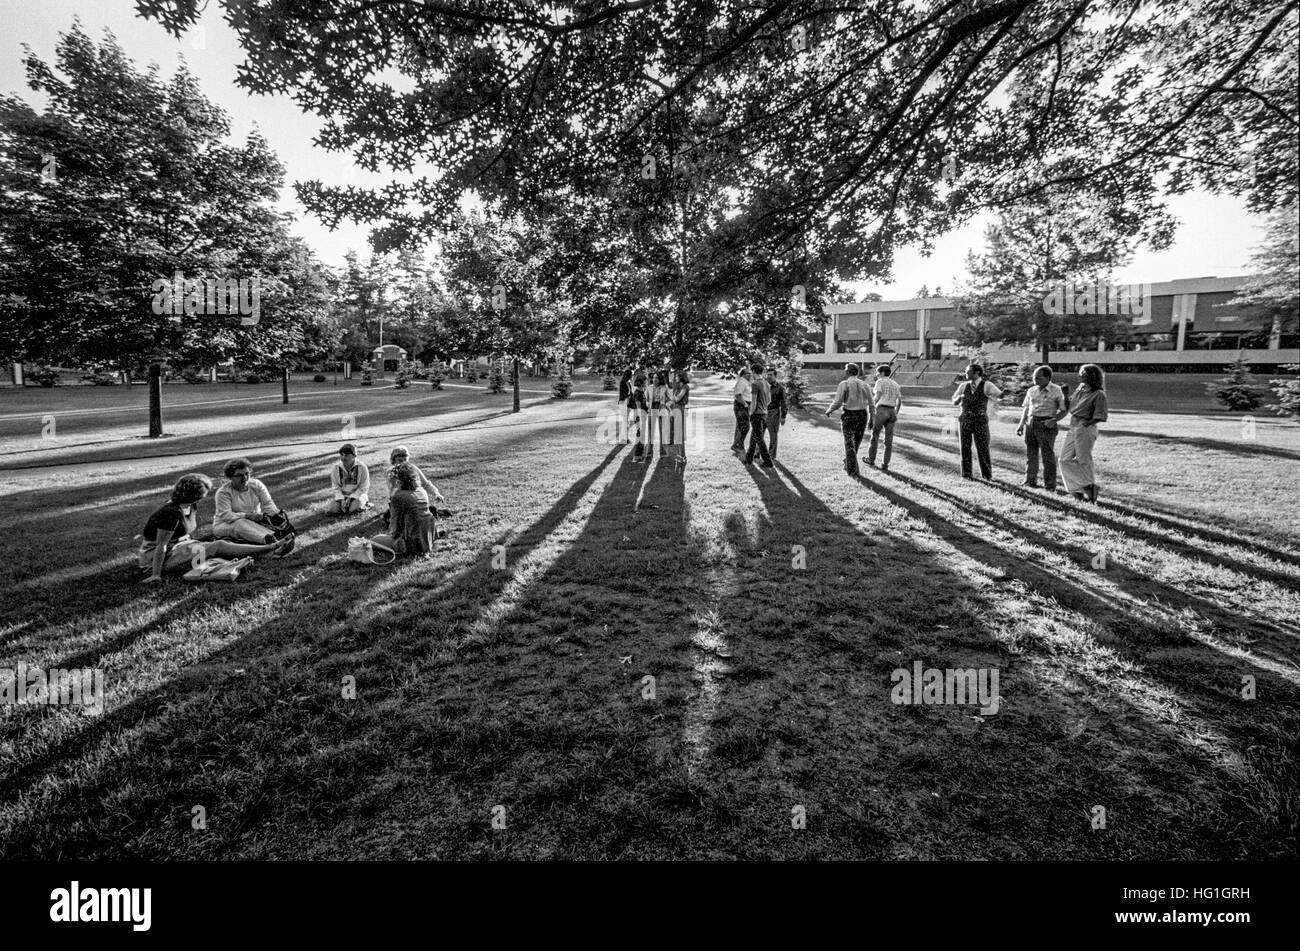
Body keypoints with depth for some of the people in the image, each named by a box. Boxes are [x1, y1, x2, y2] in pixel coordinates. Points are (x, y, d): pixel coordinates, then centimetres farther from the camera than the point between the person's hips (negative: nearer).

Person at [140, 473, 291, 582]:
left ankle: (273, 548, -19)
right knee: (218, 547, -18)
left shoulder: (191, 507, 1)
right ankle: (273, 549, -21)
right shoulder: (171, 513, -25)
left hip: (177, 547, 8)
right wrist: (156, 575, -26)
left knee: (221, 545, -10)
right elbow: (161, 546, -25)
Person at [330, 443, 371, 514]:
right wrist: (342, 499, -16)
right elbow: (335, 487, 0)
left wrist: (350, 498, -18)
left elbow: (363, 487, -9)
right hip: (342, 495, 3)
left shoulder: (361, 467, -13)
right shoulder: (335, 468, -6)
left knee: (353, 508, -31)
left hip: (358, 494, -3)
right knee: (336, 508, -22)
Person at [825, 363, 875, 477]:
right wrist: (873, 421, 9)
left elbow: (837, 403, -12)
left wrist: (829, 411, 7)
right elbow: (871, 405, 3)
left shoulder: (843, 384, -8)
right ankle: (847, 465, 35)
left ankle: (853, 471, 2)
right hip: (862, 416, 4)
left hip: (849, 416, -4)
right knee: (856, 443, 19)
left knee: (849, 444, 5)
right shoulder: (865, 385, 4)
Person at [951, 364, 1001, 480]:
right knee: (965, 447, 1)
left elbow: (1000, 396, -13)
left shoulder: (986, 385, -2)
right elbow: (954, 402, 14)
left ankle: (987, 474, 13)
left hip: (980, 420, -3)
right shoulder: (963, 386, 9)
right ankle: (966, 474, 9)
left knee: (983, 448, -2)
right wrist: (960, 397, -10)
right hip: (965, 419, 3)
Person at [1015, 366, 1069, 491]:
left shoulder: (1057, 391, -2)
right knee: (1030, 453, 8)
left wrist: (1054, 420, -17)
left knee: (1048, 455, -2)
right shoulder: (1031, 390, 12)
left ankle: (1050, 485, 4)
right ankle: (1030, 480, 18)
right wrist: (1021, 424, 11)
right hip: (1031, 423, 5)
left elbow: (1064, 410, -2)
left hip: (1046, 425, -5)